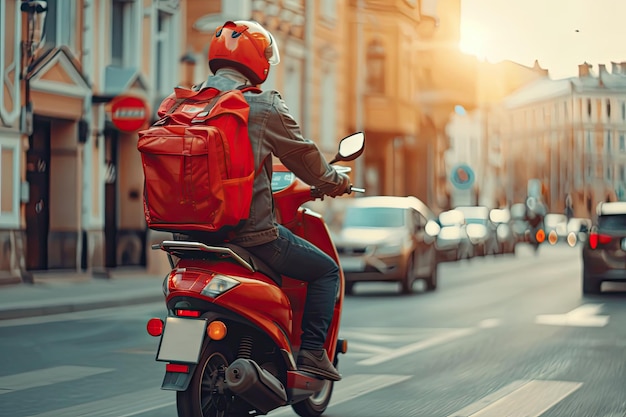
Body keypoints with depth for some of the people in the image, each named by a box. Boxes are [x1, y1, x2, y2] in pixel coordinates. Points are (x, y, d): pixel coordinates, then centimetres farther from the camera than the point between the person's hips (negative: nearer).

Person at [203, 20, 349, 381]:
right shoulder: (263, 107, -10)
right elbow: (302, 155, 1)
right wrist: (334, 182, 21)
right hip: (253, 232, -6)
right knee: (326, 270, 14)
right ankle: (311, 351, 5)